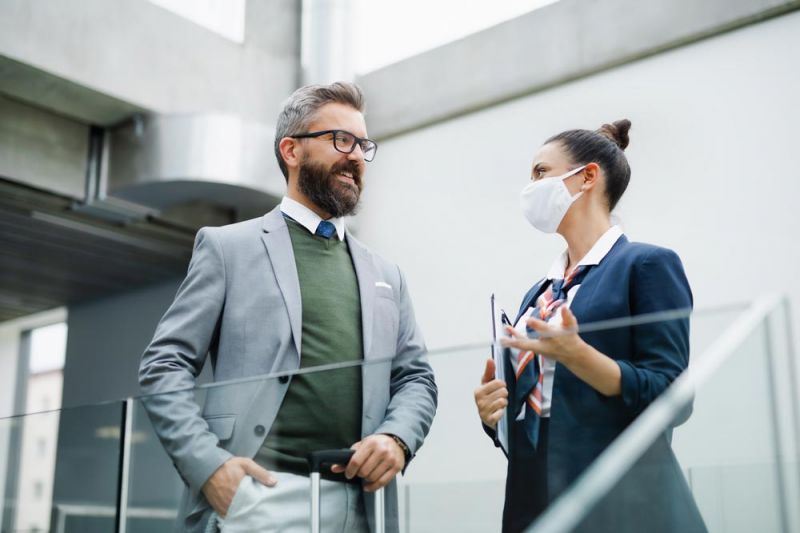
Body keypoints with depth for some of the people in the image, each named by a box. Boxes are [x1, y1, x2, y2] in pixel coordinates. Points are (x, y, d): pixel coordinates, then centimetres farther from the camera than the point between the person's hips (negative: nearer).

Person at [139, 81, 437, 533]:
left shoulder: (386, 276, 18)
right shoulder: (228, 247, 6)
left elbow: (416, 377, 16)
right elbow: (165, 365, 1)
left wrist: (398, 437, -6)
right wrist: (208, 462, -12)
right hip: (258, 495, -4)